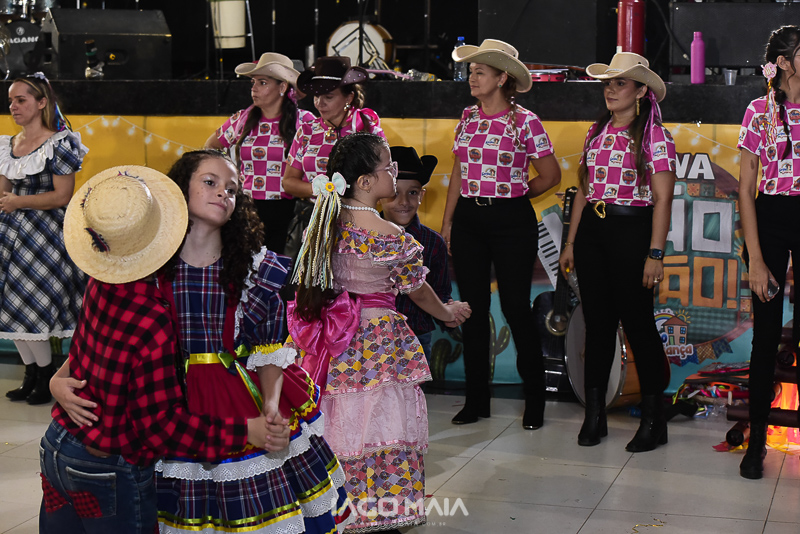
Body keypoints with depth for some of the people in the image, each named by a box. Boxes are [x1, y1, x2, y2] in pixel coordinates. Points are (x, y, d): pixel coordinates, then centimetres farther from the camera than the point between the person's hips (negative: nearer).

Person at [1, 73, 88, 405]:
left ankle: (46, 377, 11)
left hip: (44, 235, -7)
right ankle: (31, 375, 20)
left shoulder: (58, 144, -10)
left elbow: (62, 196, -15)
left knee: (33, 307, -6)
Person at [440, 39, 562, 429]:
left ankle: (535, 400, 13)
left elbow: (551, 175, 0)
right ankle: (476, 400, 18)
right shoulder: (468, 118, 9)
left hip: (511, 221, -5)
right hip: (468, 219, 5)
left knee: (516, 308, -2)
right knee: (473, 309, 8)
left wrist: (511, 194, 6)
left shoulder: (525, 122, -7)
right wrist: (447, 222, 10)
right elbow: (458, 174, 14)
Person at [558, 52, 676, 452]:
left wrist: (655, 253, -17)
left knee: (638, 322, -1)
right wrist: (571, 243, 13)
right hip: (592, 230, 6)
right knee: (597, 322, 8)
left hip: (632, 231, -6)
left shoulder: (654, 137, -5)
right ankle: (594, 416, 16)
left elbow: (662, 199, -10)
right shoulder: (596, 133, 13)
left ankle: (653, 421, 10)